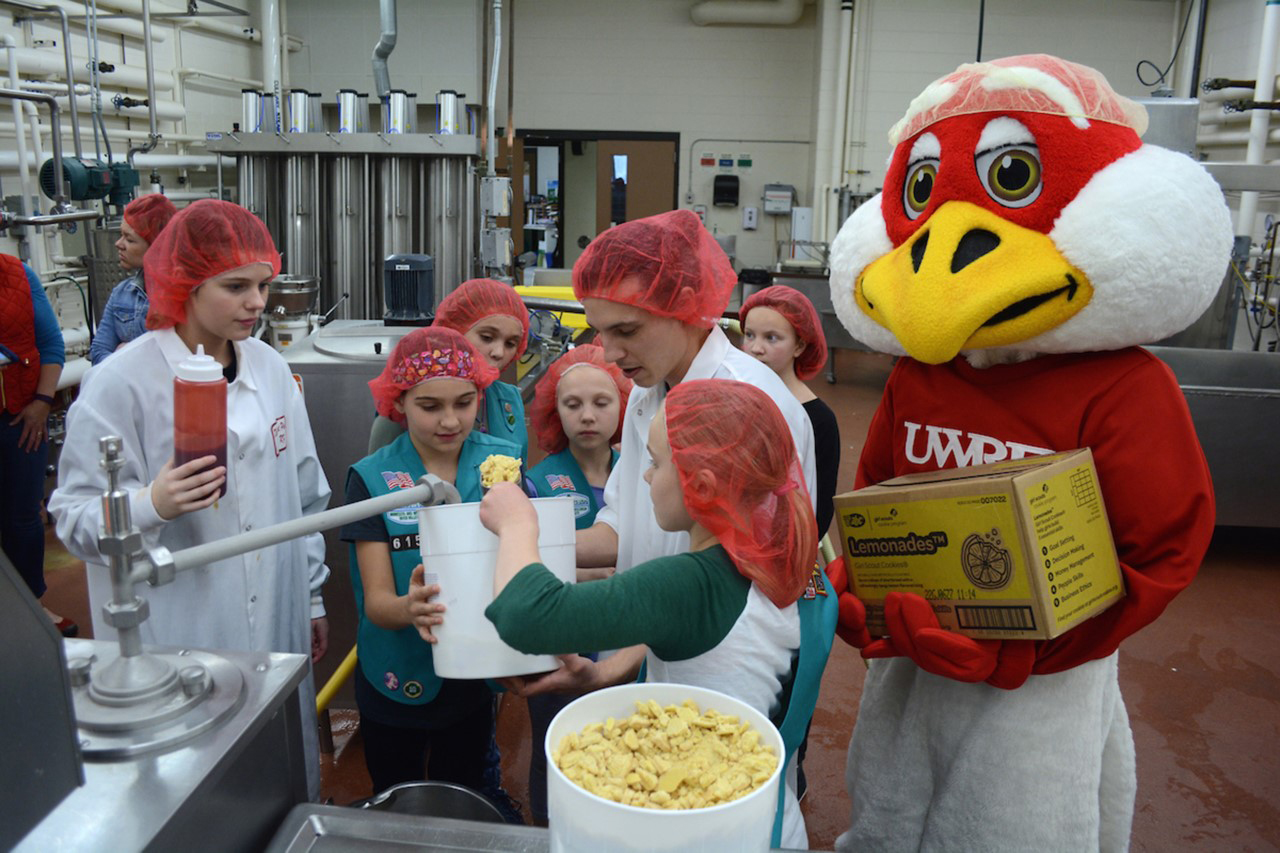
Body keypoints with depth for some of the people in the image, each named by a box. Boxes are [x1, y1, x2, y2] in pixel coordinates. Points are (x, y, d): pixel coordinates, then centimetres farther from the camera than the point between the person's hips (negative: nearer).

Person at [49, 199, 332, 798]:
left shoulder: (271, 368, 4)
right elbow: (75, 519, -12)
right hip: (175, 648, -5)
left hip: (277, 633, 5)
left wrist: (312, 597, 15)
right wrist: (153, 504, -32)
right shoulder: (120, 383, -14)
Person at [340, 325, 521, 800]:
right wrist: (409, 608, -38)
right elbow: (376, 602, -15)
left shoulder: (502, 462, -8)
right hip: (398, 683, -1)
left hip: (474, 676, 1)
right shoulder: (372, 478, -12)